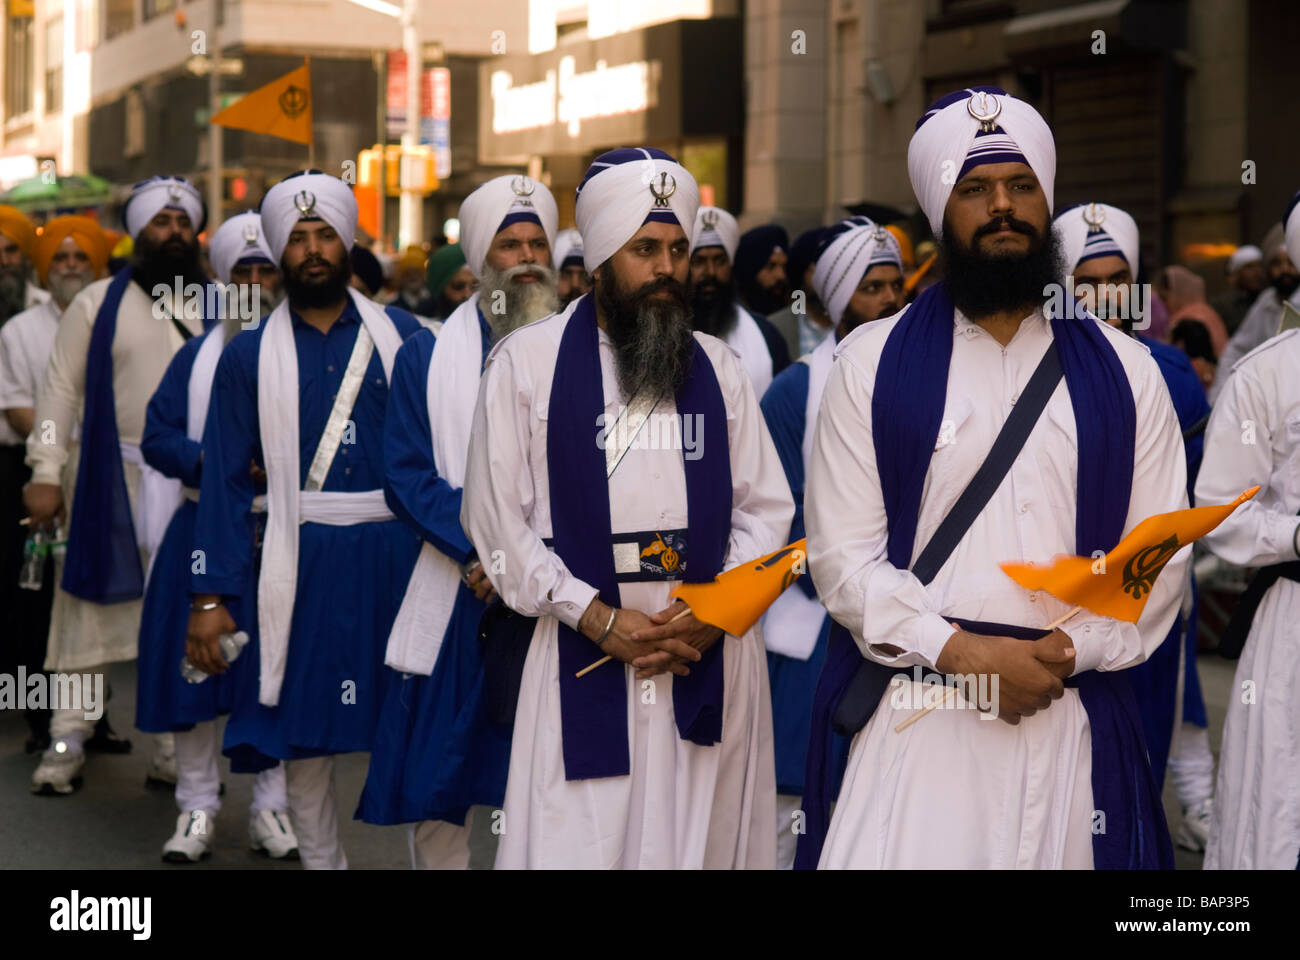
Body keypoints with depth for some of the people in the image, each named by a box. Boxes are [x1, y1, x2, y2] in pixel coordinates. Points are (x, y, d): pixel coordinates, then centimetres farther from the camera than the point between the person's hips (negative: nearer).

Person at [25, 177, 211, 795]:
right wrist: (46, 473, -7)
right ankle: (67, 739, 7)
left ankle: (174, 749, 12)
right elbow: (62, 389, 1)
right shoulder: (97, 304, 5)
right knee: (91, 605, 0)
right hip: (108, 479, -2)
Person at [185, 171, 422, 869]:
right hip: (301, 564, 0)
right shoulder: (251, 356, 6)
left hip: (396, 553, 0)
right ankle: (321, 861, 20)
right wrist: (211, 596, -3)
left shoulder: (401, 334, 6)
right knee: (305, 731, 6)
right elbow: (225, 480, 3)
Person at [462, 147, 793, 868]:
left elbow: (766, 508, 11)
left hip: (711, 656, 3)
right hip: (582, 652, -3)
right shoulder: (526, 361, 2)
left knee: (706, 840, 3)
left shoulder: (716, 367, 13)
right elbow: (495, 518, -2)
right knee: (578, 844, -6)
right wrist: (598, 619, -9)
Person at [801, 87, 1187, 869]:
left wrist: (1072, 650, -11)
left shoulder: (1122, 373, 10)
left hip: (1072, 712, 2)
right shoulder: (874, 363, 6)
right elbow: (842, 555, -1)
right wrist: (964, 651, -12)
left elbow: (1161, 555, 5)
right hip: (913, 722, -1)